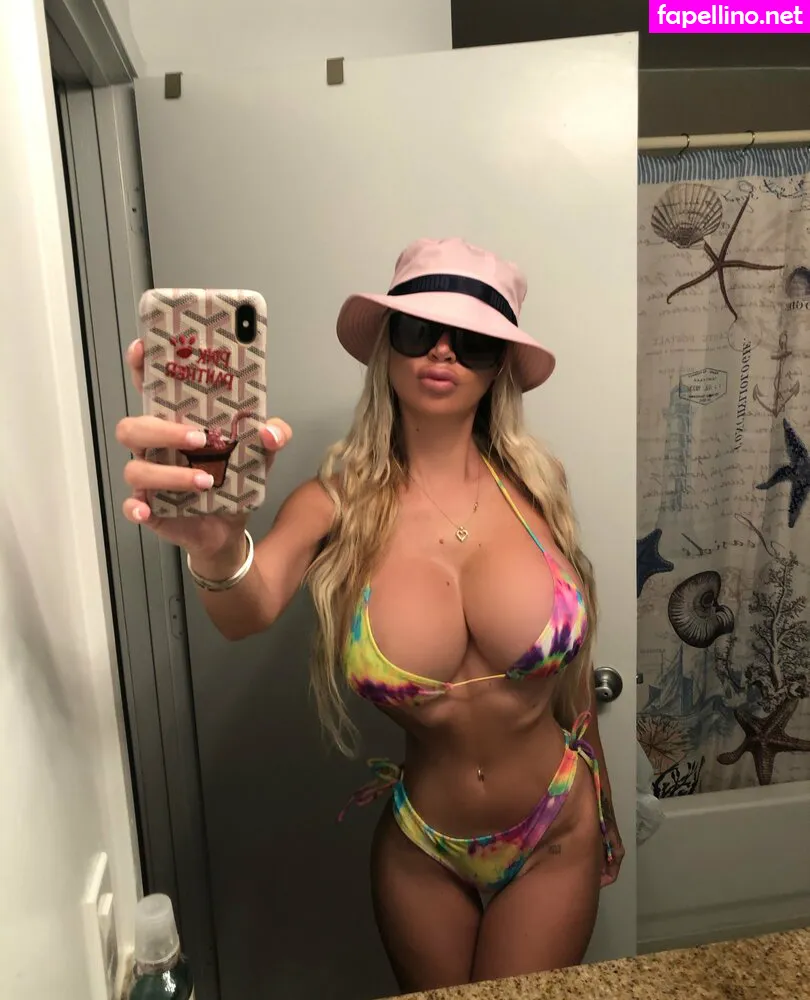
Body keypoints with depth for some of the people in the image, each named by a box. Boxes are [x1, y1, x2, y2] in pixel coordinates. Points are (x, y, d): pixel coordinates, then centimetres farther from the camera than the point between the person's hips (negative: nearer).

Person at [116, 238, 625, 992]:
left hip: (555, 841, 1)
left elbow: (572, 666, 1)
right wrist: (217, 549, -58)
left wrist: (603, 804, 10)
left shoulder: (535, 487, -11)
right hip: (423, 852, 0)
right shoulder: (337, 504, -15)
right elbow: (249, 611, -35)